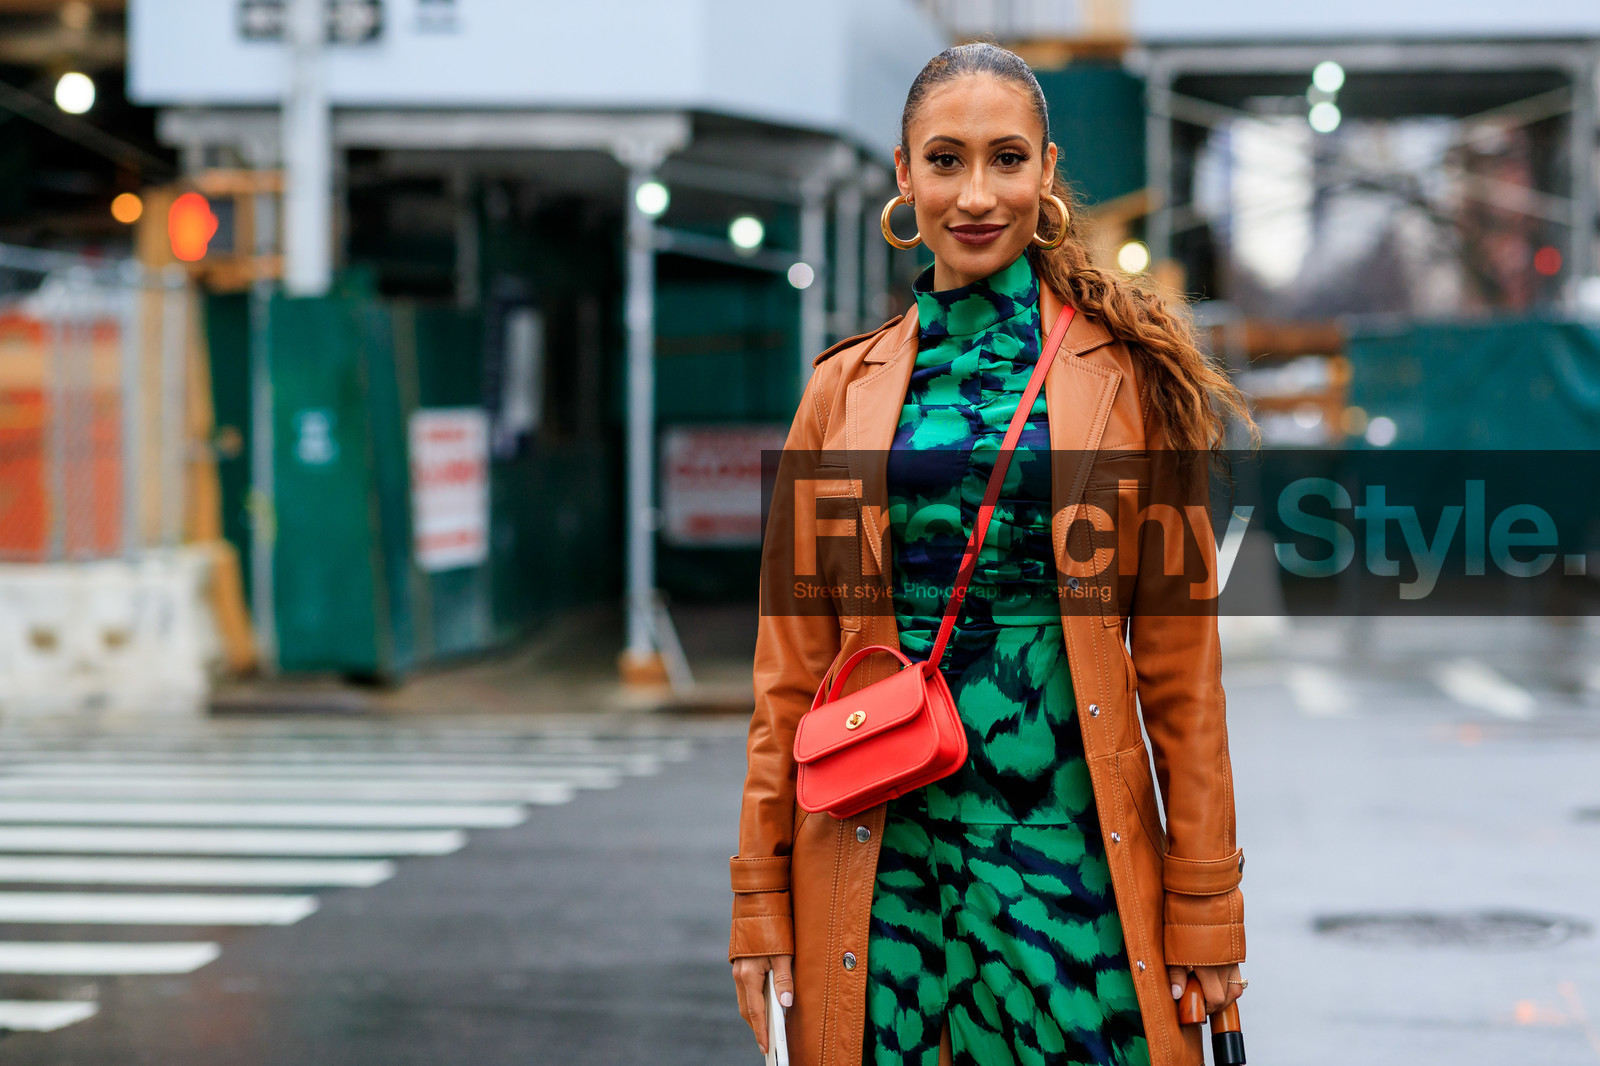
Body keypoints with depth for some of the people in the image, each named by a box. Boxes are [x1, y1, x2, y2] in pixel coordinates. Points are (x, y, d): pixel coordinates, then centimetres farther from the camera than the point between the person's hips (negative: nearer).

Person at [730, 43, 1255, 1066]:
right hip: (880, 843, 2)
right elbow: (793, 662, 9)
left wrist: (1205, 906, -1)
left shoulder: (1130, 373, 3)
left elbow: (1181, 656, 2)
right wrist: (761, 902, 4)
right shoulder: (847, 390, 8)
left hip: (1069, 844, -1)